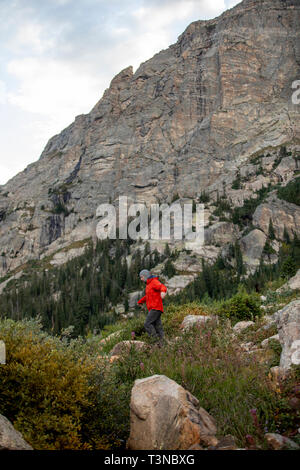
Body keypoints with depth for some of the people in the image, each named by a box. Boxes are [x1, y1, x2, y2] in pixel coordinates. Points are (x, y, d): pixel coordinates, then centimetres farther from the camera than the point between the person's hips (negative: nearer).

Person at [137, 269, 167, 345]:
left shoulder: (155, 282, -8)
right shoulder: (149, 284, 22)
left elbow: (163, 287, -29)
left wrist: (163, 292, -52)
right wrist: (140, 301, 54)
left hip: (156, 308, -9)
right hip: (153, 309, 9)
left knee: (147, 324, -15)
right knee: (157, 327, 4)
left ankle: (157, 340, -15)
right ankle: (161, 344, 2)